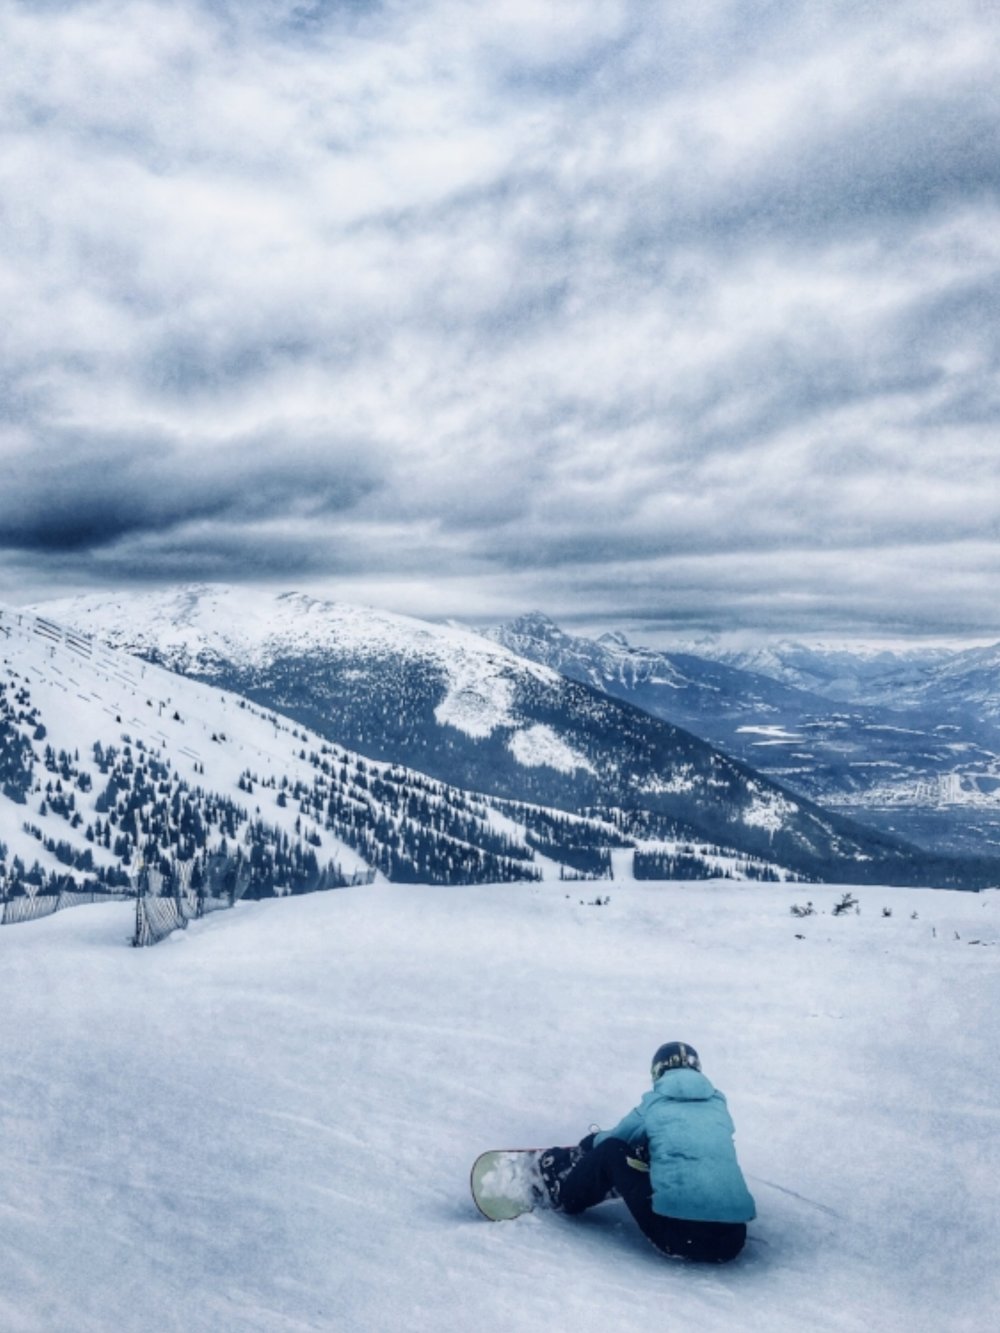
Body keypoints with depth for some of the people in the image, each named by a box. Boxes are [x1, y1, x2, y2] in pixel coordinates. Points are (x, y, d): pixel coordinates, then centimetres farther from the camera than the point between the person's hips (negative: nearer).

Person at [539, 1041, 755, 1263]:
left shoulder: (654, 1104, 9)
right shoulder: (718, 1104, 18)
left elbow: (609, 1141, 25)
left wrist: (590, 1142, 50)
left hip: (674, 1231, -4)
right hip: (732, 1239, 4)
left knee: (610, 1150, 15)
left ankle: (566, 1194, 39)